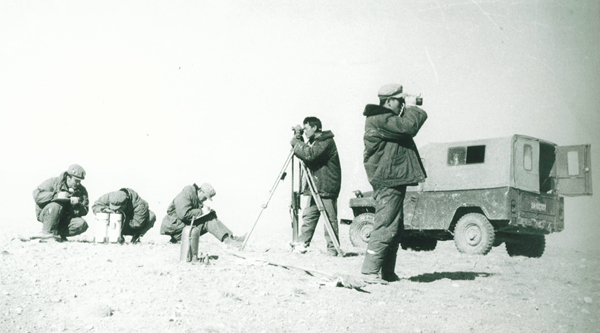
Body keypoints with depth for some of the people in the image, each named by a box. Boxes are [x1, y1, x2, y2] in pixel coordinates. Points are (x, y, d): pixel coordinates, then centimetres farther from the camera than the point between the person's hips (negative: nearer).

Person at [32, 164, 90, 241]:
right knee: (57, 205, -36)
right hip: (45, 214, -3)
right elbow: (36, 195, -21)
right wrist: (56, 196, -31)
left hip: (65, 218, 3)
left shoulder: (81, 190, -1)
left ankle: (58, 233, -14)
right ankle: (47, 232, -28)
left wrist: (76, 205, -26)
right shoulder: (54, 182, -11)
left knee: (82, 224, -22)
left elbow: (84, 211, -4)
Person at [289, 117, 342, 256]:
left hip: (327, 187, -8)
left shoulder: (327, 141, -12)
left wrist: (296, 143, -14)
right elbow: (303, 155, 16)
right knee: (308, 216, 3)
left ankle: (333, 248, 4)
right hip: (313, 187, 8)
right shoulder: (312, 142, 18)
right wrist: (298, 138, 6)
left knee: (330, 218, -2)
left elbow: (310, 154, -24)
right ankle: (302, 244, 3)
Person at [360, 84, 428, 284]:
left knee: (395, 228, 14)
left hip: (393, 180, 11)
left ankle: (387, 272, 20)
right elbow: (409, 126, -24)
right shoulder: (379, 119, -16)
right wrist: (411, 107, -7)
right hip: (387, 181, -11)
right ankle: (370, 270, -7)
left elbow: (406, 125, 26)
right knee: (386, 226, -11)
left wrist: (411, 109, 11)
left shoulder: (387, 118, 19)